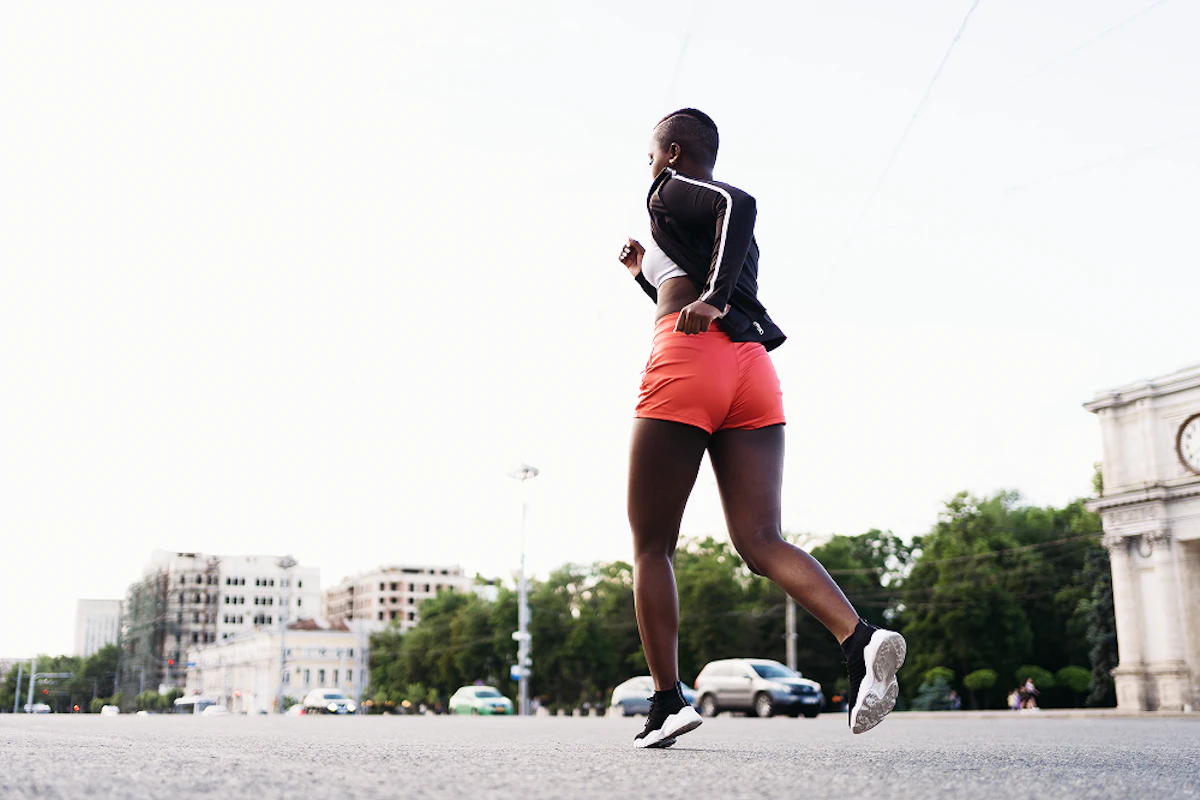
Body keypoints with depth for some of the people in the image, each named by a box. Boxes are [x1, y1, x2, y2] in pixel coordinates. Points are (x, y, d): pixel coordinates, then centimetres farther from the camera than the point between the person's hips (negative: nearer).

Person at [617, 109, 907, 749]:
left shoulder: (669, 191, 8)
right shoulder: (736, 237, 32)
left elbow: (738, 203, -14)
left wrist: (711, 294, -21)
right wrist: (644, 274, 40)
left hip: (687, 364, -7)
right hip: (754, 369, 7)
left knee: (651, 547, 3)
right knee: (760, 542, -3)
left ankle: (667, 701, -1)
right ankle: (860, 640, -28)